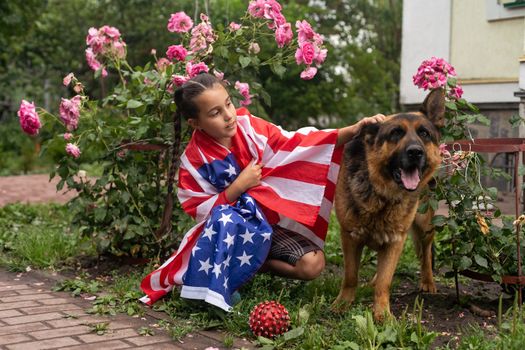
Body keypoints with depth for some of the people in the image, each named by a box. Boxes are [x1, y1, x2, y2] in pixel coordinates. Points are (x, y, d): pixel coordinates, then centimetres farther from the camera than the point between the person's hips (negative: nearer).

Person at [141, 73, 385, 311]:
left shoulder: (249, 127, -9)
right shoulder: (193, 160, -12)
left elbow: (297, 144, -13)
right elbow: (201, 210, -10)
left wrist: (353, 131, -26)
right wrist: (238, 187, -23)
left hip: (269, 222, 3)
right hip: (227, 228, -2)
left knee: (313, 265, -19)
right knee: (224, 219, -38)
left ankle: (256, 263, 3)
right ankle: (210, 290, -21)